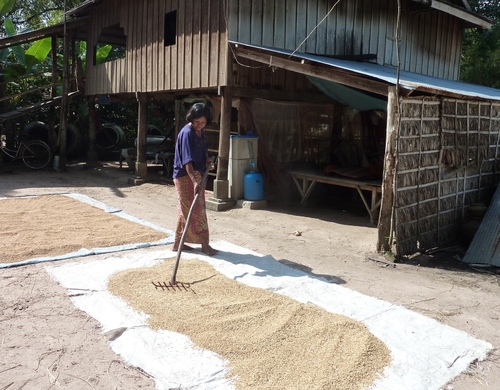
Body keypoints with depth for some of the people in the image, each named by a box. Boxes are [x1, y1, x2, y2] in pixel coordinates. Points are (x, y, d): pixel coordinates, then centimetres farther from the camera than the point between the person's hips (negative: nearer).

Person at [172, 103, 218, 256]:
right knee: (196, 210, -3)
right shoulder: (187, 133, -21)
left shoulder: (200, 131, 6)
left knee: (186, 210, 14)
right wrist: (195, 181, -38)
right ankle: (204, 243, 6)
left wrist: (207, 161, 5)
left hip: (197, 174, 9)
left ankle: (178, 243, 23)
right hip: (185, 176, -9)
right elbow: (187, 161, -29)